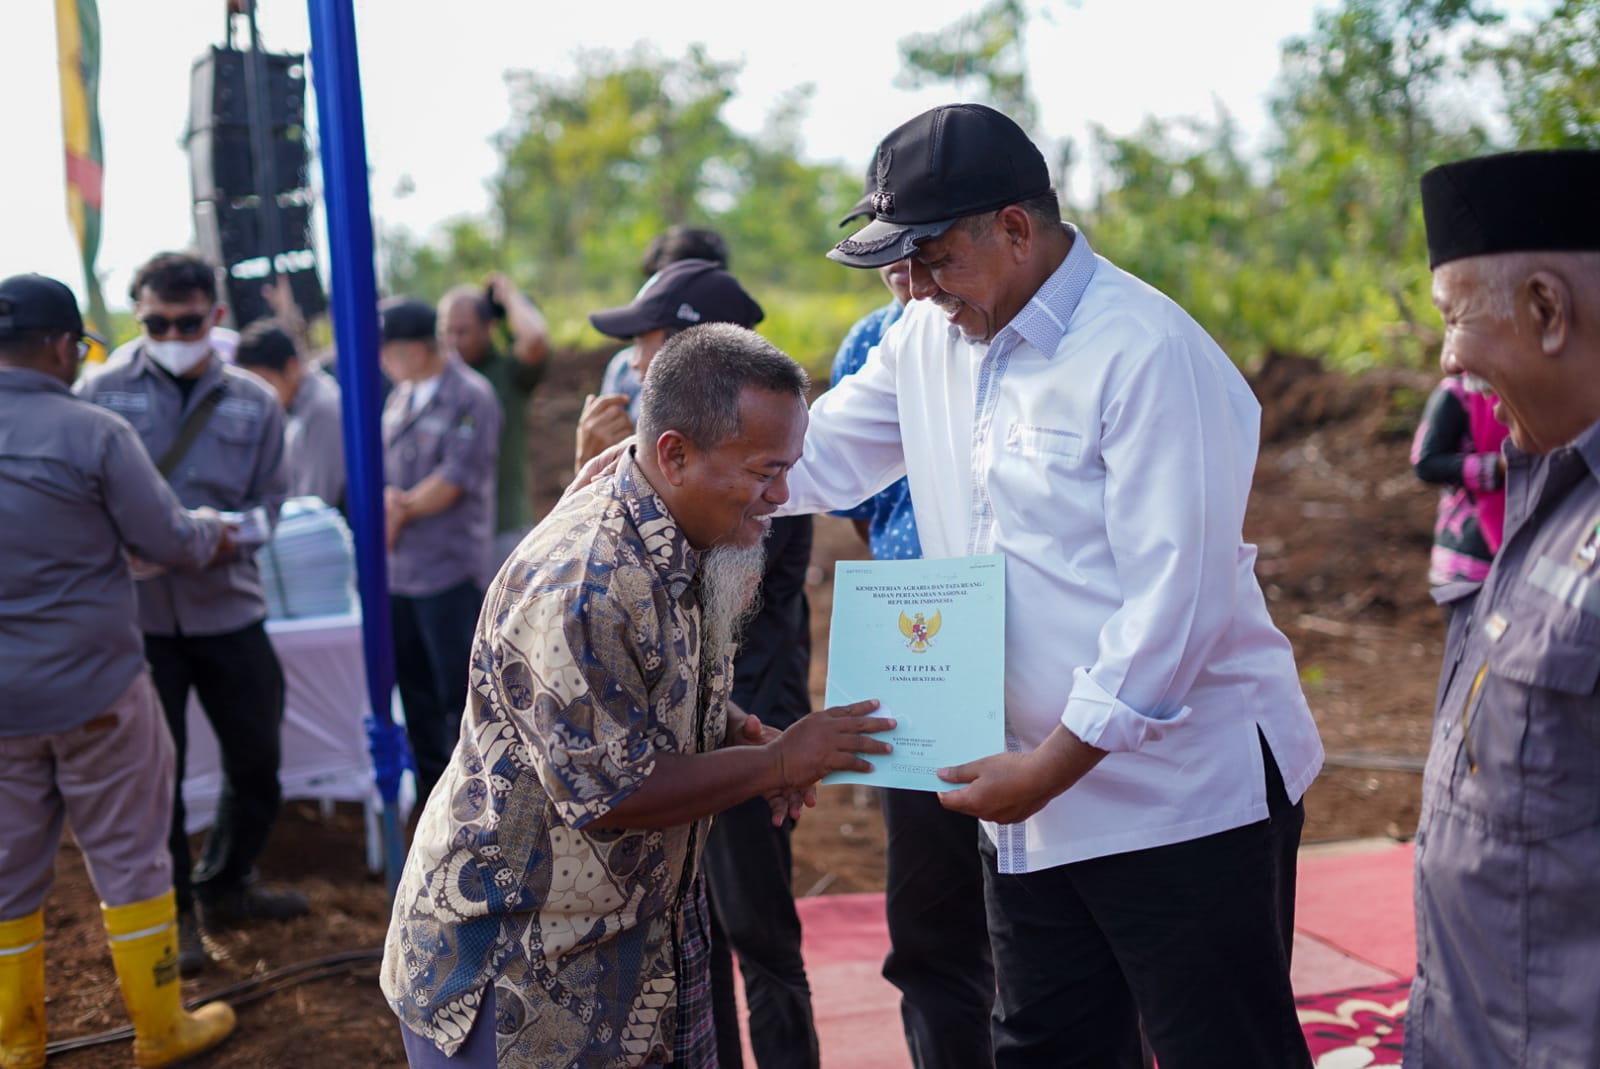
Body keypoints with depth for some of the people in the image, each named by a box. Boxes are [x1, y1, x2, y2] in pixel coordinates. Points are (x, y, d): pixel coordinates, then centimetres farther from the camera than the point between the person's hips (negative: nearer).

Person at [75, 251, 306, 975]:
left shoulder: (254, 402, 4)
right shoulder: (101, 393, -3)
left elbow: (268, 501, 2)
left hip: (228, 608, 3)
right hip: (138, 612, -3)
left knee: (257, 758, 12)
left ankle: (224, 886, 36)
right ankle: (172, 913, 26)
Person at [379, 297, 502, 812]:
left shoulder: (471, 397, -10)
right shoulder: (400, 396, 13)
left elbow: (454, 480, -17)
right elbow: (380, 464, 10)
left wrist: (400, 510, -8)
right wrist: (389, 497, -12)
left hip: (448, 571, -8)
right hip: (399, 571, 8)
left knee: (459, 692, -1)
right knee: (414, 687, 17)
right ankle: (429, 784, 30)